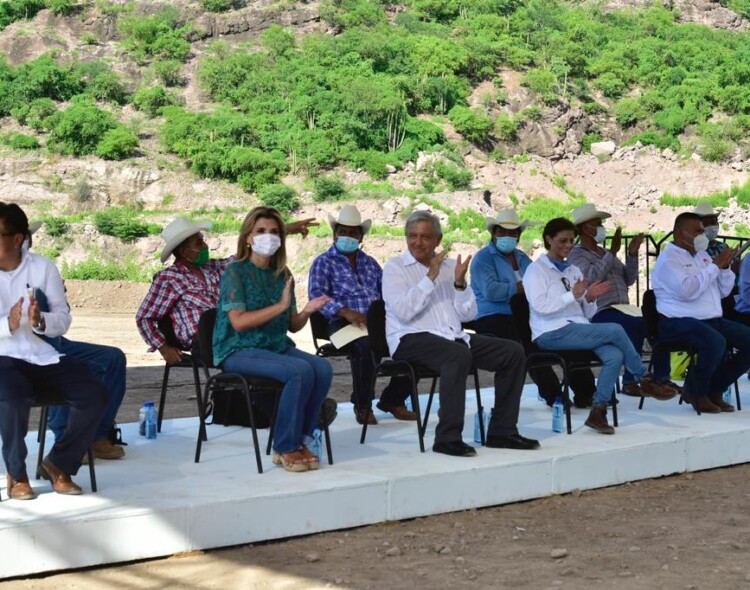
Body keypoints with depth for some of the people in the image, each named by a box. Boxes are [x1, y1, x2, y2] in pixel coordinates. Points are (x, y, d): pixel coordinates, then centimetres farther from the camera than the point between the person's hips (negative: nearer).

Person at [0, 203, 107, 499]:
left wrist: (41, 321, -18)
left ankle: (59, 463, 3)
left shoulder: (43, 266, 5)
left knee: (95, 394, -17)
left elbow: (63, 319, 4)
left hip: (43, 355, 3)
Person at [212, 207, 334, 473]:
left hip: (277, 347, 6)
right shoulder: (236, 272, -6)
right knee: (300, 371, -30)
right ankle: (285, 448, -17)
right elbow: (238, 322, -17)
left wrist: (306, 312, -8)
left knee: (323, 368, -21)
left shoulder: (282, 274, 12)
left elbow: (291, 325, 14)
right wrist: (280, 306, -19)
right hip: (239, 351, -6)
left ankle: (300, 441, -9)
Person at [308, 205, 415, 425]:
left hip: (376, 321, 5)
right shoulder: (323, 263, 9)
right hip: (344, 323, -5)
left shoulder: (370, 263, 27)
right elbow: (317, 294, -7)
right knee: (367, 346, -38)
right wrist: (346, 312, -23)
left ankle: (393, 399, -1)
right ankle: (362, 405, -16)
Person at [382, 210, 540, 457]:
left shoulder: (449, 265, 17)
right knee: (459, 356, -37)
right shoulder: (395, 267, 2)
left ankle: (502, 431, -2)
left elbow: (468, 314, 11)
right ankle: (448, 437, -33)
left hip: (453, 336, 7)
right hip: (411, 339, -7)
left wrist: (460, 284, -6)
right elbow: (403, 311, -15)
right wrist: (430, 277, -16)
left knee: (513, 352, -6)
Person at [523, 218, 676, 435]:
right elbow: (540, 306, -13)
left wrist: (589, 298, -3)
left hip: (578, 329, 6)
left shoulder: (573, 271, 22)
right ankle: (645, 381, -7)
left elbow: (588, 314, 19)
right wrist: (573, 295, -17)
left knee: (614, 355, -25)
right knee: (615, 330, -23)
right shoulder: (536, 270, 4)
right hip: (552, 333, -6)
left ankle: (598, 412, -24)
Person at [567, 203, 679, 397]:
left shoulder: (605, 253, 24)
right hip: (599, 314, -8)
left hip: (622, 310, 8)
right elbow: (591, 276, -18)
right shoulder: (576, 254, 1)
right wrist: (612, 252, -15)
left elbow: (629, 279, 21)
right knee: (638, 325, -32)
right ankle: (630, 381, -26)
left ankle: (662, 377, -7)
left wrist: (632, 255, 7)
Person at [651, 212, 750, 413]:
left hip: (713, 320, 9)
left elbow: (724, 291, 21)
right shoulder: (668, 259, -6)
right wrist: (715, 266, -14)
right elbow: (687, 290, -22)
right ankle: (695, 392, -11)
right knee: (715, 342, -35)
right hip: (679, 323, -9)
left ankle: (714, 389, 3)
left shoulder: (702, 255, 20)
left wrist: (725, 267, 2)